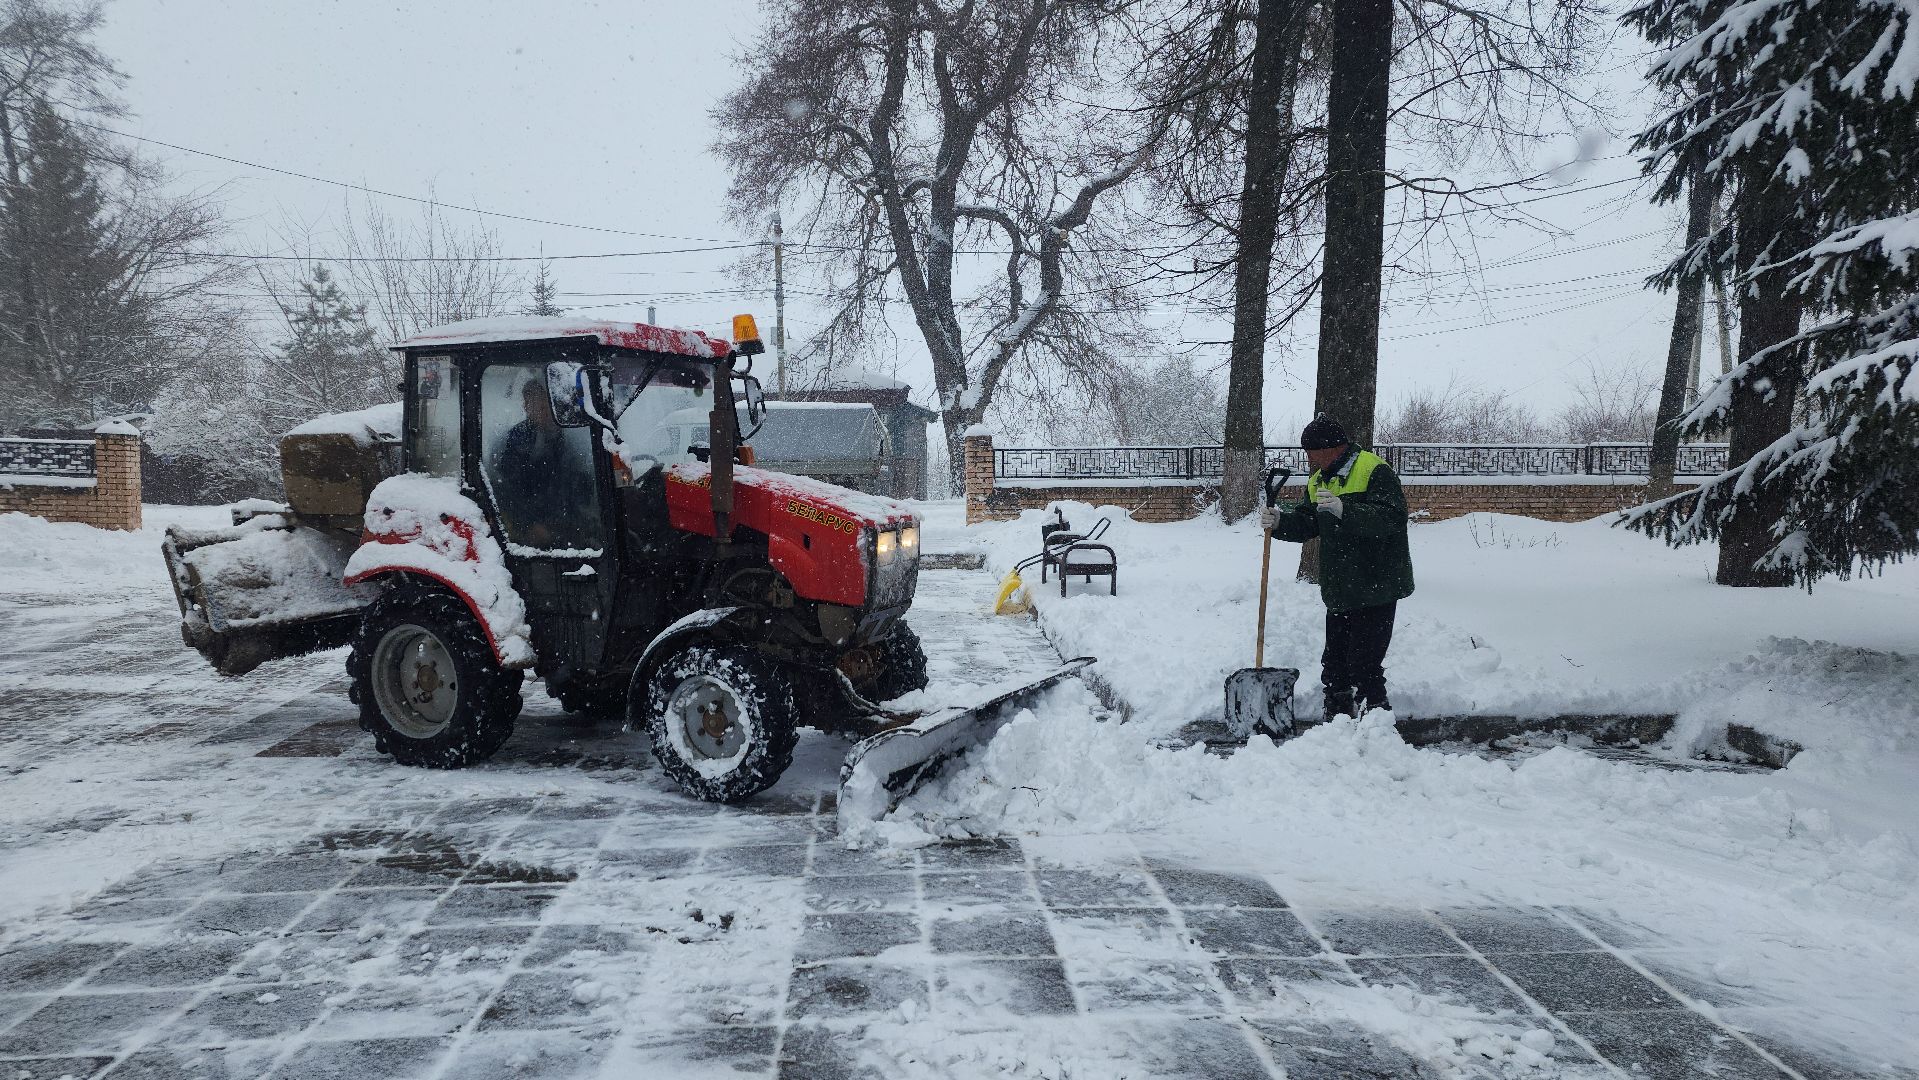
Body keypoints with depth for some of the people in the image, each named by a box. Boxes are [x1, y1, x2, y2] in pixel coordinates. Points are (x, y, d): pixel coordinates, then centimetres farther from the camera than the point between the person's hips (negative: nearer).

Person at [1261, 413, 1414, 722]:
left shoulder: (1374, 470, -12)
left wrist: (1344, 510, -34)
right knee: (1334, 662, 13)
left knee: (1364, 664, -10)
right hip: (1339, 590, 8)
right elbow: (1306, 524, 16)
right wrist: (1279, 522, -4)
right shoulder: (1318, 480, 15)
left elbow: (1392, 518, -23)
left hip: (1375, 588, -8)